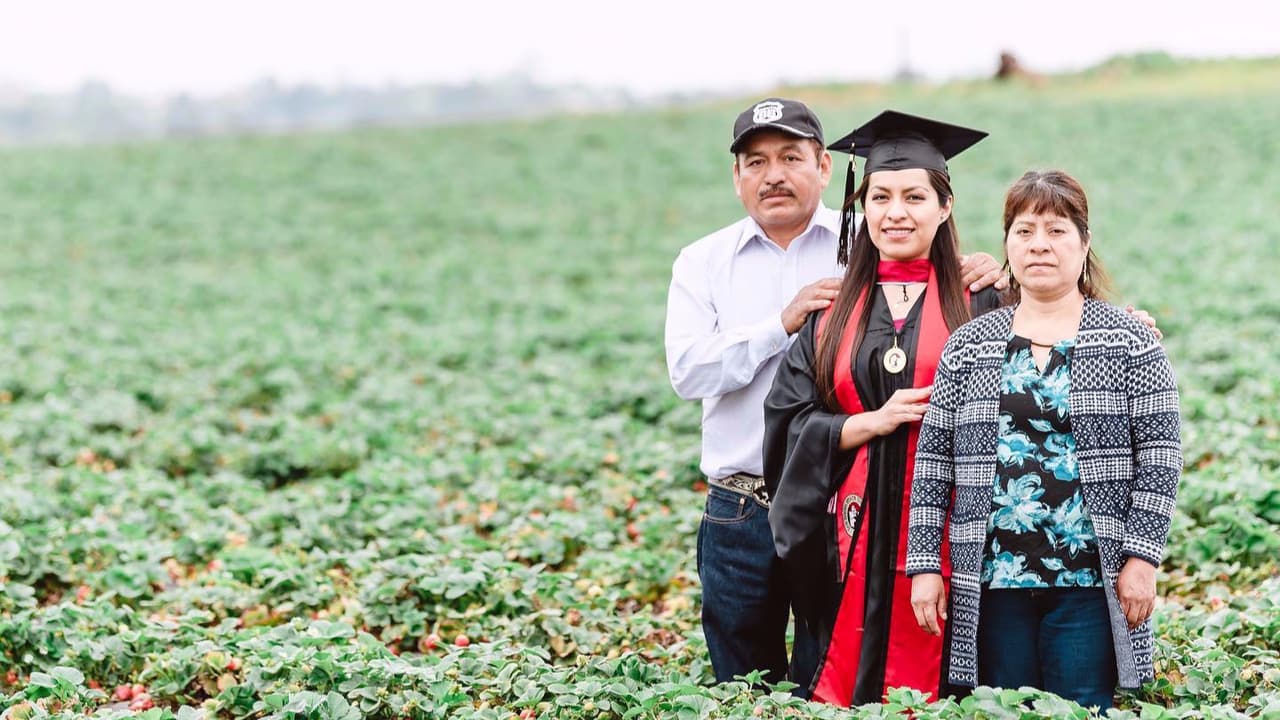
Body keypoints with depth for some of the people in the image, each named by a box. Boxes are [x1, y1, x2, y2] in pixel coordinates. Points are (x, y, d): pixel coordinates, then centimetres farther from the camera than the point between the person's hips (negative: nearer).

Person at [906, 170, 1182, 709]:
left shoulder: (1130, 341, 3)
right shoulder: (968, 346, 9)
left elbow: (1159, 457, -1)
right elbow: (933, 460, 7)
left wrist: (1141, 557, -9)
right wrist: (925, 564, 2)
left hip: (1090, 579, -2)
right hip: (992, 579, 2)